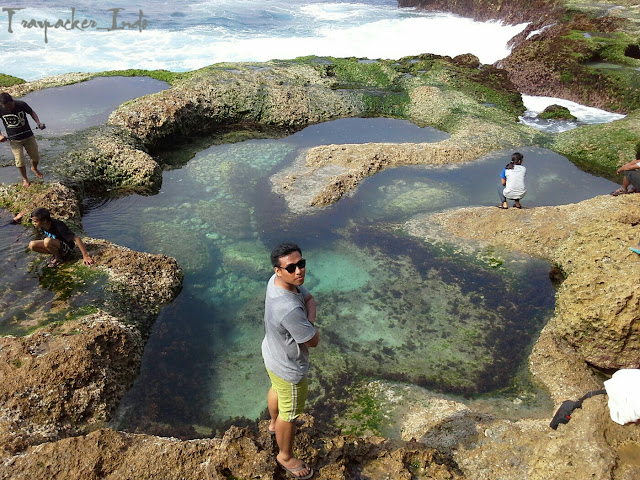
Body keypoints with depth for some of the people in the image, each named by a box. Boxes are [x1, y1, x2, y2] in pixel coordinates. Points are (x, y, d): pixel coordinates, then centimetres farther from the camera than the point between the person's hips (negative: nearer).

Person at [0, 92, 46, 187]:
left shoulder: (21, 104, -18)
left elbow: (31, 112, 1)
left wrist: (38, 122, -16)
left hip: (28, 136, 1)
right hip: (14, 140, -1)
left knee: (35, 157, 13)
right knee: (20, 161, 1)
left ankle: (34, 168, 47)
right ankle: (25, 178, 25)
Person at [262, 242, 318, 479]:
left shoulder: (277, 280, -17)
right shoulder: (289, 310, -43)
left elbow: (310, 299, -2)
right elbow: (313, 340, -27)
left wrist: (308, 316, -20)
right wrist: (310, 319, -11)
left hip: (272, 352, 8)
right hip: (289, 368, -8)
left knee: (276, 389, 36)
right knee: (289, 415, 19)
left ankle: (274, 423, 67)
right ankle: (285, 457, 48)